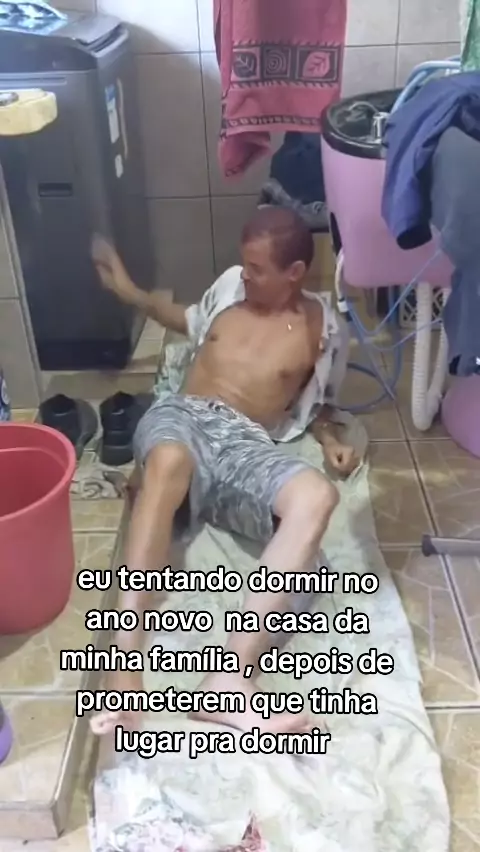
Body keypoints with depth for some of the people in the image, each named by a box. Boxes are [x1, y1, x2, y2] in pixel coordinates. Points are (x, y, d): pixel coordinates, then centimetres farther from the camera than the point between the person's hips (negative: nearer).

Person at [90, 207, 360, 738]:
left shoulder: (324, 328, 14)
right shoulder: (231, 288, 19)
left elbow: (319, 402, 25)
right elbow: (190, 322, 38)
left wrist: (329, 440, 5)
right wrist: (128, 291, 31)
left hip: (247, 445, 0)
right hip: (182, 415, 1)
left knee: (317, 496, -36)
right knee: (169, 461, -41)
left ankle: (230, 677, -46)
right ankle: (125, 660, -45)